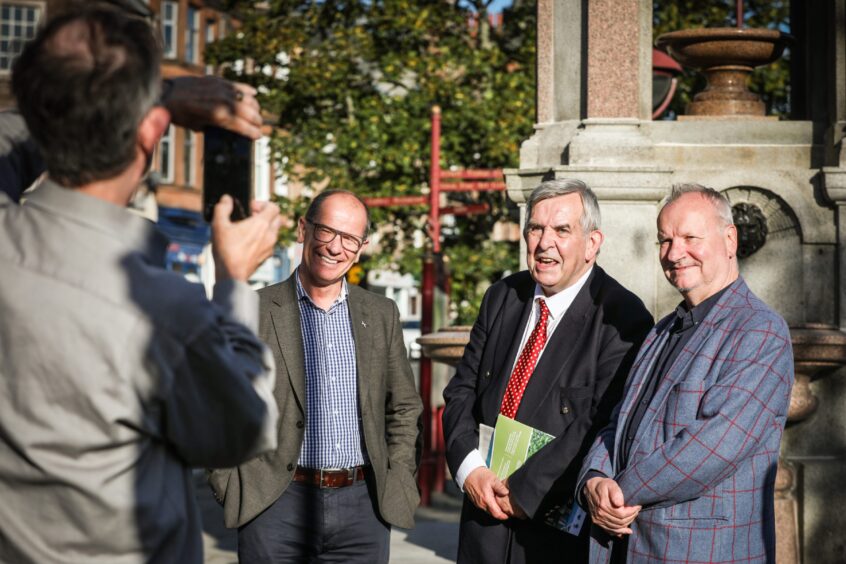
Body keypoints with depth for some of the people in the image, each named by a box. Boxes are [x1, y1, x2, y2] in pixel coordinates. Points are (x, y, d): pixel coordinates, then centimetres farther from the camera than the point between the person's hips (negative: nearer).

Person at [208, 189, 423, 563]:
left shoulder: (382, 314, 11)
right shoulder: (256, 311, -1)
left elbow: (404, 409, 16)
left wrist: (397, 484, 6)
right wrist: (232, 490, -6)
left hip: (362, 505, 3)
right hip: (277, 505, -3)